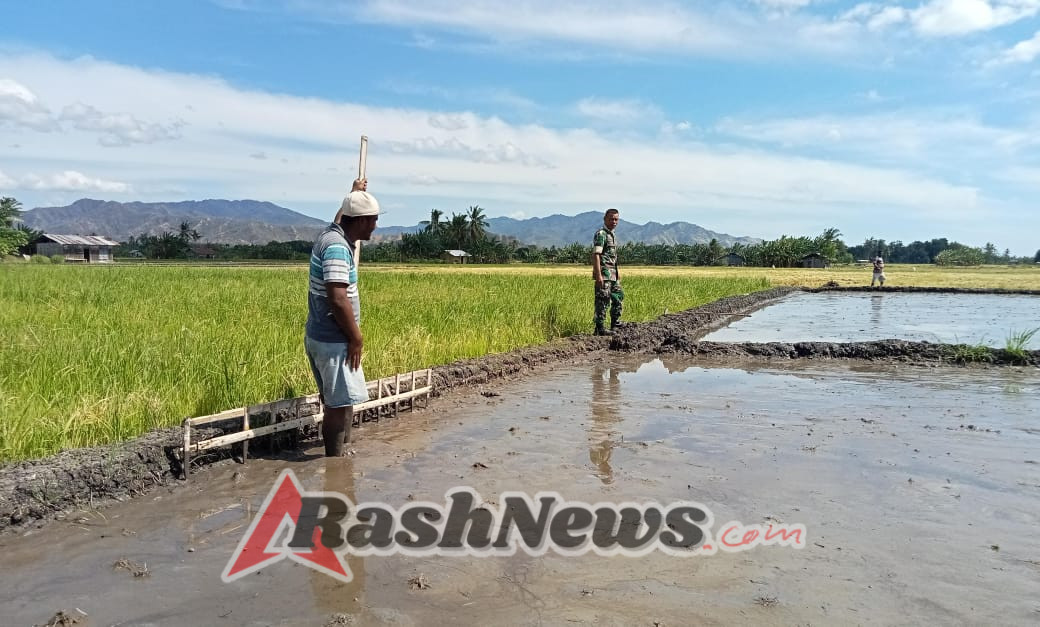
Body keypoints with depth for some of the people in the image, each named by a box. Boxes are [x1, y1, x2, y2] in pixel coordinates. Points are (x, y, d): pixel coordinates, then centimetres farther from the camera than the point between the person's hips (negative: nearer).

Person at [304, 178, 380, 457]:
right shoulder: (337, 247, -23)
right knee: (341, 404, -4)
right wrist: (356, 338, -20)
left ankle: (338, 451, 30)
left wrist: (355, 193, 49)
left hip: (321, 336, 10)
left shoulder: (331, 233, 7)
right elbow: (337, 299, -29)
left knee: (335, 402, 19)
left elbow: (341, 216, 35)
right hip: (333, 341, -10)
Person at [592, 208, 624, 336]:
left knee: (619, 299, 15)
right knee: (603, 301, -7)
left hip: (613, 275, 10)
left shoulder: (611, 235, 18)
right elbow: (596, 255, -19)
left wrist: (617, 273, 24)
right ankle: (600, 329, -2)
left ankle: (615, 326, 24)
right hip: (604, 274, -10)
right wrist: (598, 275, -25)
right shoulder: (601, 234, -11)